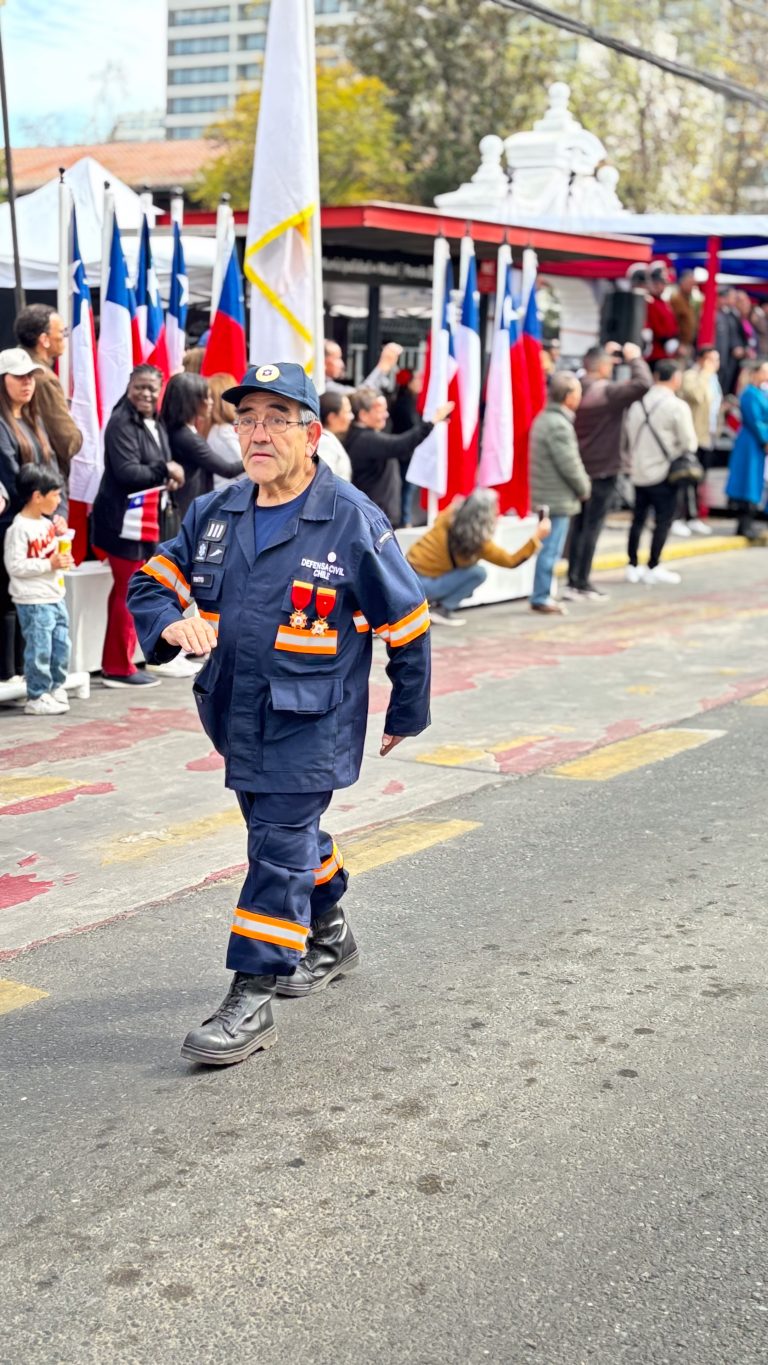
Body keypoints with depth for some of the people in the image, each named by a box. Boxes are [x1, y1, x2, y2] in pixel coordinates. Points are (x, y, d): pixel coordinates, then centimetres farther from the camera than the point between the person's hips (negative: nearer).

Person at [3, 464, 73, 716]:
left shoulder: (47, 524, 11)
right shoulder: (19, 528, -15)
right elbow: (14, 565, -19)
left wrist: (63, 560, 3)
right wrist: (50, 564, -21)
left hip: (55, 597, 8)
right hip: (33, 601, -8)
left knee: (61, 647, 13)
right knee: (39, 649, -3)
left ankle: (55, 687, 27)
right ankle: (37, 698, 7)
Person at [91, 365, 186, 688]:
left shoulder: (156, 425, 16)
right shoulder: (121, 424, -13)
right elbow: (127, 471, -23)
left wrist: (169, 479, 0)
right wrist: (164, 471, -14)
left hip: (147, 521, 9)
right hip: (125, 521, -9)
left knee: (127, 592, 13)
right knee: (129, 594, -6)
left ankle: (116, 662, 20)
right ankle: (120, 668, 2)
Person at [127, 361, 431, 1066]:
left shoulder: (354, 523, -13)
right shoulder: (215, 514, 2)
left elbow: (408, 625, -4)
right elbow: (152, 581, 10)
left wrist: (408, 712, 4)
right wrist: (172, 623, -14)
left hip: (311, 723, -6)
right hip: (237, 717, 6)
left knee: (280, 846, -8)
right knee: (290, 832, 21)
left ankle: (251, 1000, -1)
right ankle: (329, 937, 44)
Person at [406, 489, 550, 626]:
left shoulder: (448, 517, -3)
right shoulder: (478, 542, -19)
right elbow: (511, 561, -9)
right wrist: (538, 537, -8)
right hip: (422, 584, -7)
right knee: (478, 573, -11)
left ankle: (433, 603, 13)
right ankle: (440, 611, -4)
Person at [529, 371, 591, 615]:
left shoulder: (544, 419, 13)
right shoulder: (559, 425, -19)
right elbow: (570, 465, -19)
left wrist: (581, 485, 16)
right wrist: (584, 488, -3)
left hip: (545, 496, 10)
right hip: (559, 499, -10)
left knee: (549, 549, 15)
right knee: (551, 550, -3)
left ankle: (542, 596, 21)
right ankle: (541, 598, 2)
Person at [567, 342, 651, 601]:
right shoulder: (608, 391, -17)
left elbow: (590, 375, 28)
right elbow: (642, 384, -28)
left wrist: (606, 355, 18)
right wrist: (634, 358, -13)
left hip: (579, 468, 7)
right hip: (603, 469, -7)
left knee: (578, 525, 12)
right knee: (592, 527, -2)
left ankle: (573, 581, 13)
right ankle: (583, 583, 1)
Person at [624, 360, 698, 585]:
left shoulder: (637, 404, 3)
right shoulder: (677, 406, -13)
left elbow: (628, 438, 9)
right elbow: (689, 443, -10)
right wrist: (679, 452, 10)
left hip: (639, 472, 6)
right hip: (663, 473, -6)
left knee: (638, 519, 14)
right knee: (663, 520, 5)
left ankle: (633, 566, 18)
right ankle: (653, 567, 6)